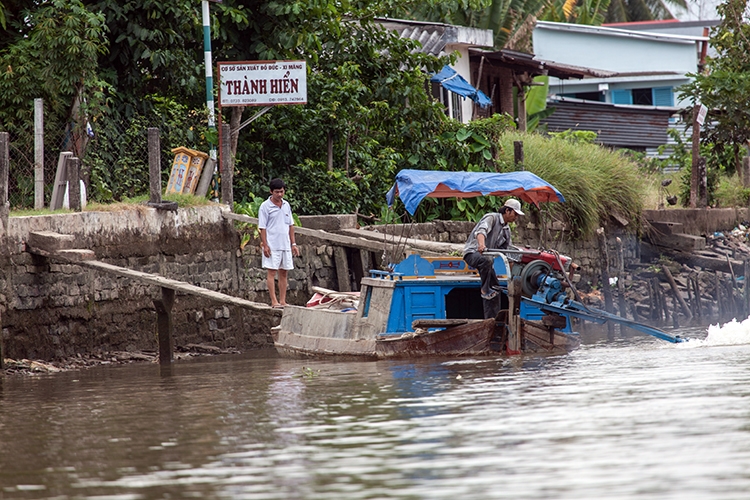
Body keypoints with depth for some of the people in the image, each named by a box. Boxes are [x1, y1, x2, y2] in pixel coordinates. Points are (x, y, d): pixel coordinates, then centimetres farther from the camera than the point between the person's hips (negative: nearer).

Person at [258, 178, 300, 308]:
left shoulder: (286, 205, 12)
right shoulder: (265, 206, -5)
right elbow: (262, 228, -7)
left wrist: (293, 244, 12)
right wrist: (265, 245, -14)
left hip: (285, 245, 6)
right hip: (272, 246, -6)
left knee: (283, 273, 7)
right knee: (271, 272, -5)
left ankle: (282, 301, 11)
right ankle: (274, 301, -7)